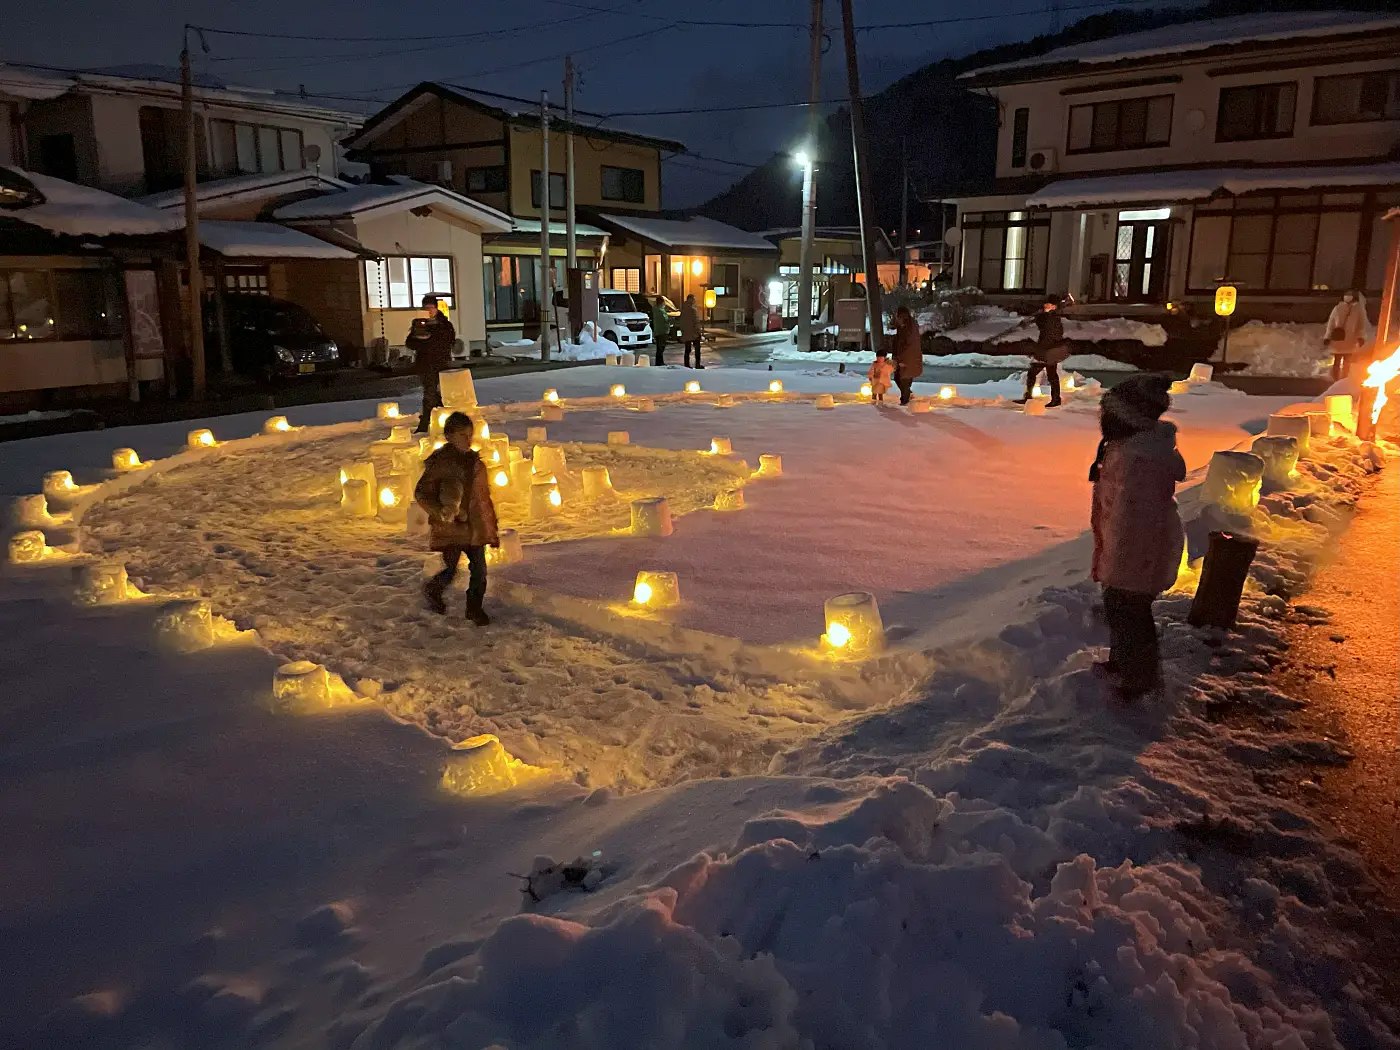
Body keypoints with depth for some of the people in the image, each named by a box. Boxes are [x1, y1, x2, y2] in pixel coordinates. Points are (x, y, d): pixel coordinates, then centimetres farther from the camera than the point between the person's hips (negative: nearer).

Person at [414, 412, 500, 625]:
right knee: (450, 571, 1)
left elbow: (484, 496, 15)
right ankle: (432, 590, 34)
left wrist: (492, 528, 15)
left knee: (479, 570, 6)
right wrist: (441, 512, -22)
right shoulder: (440, 462, -9)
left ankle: (475, 608, 25)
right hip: (450, 529, -5)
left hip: (475, 528, 5)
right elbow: (421, 493, -7)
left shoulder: (475, 461, 9)